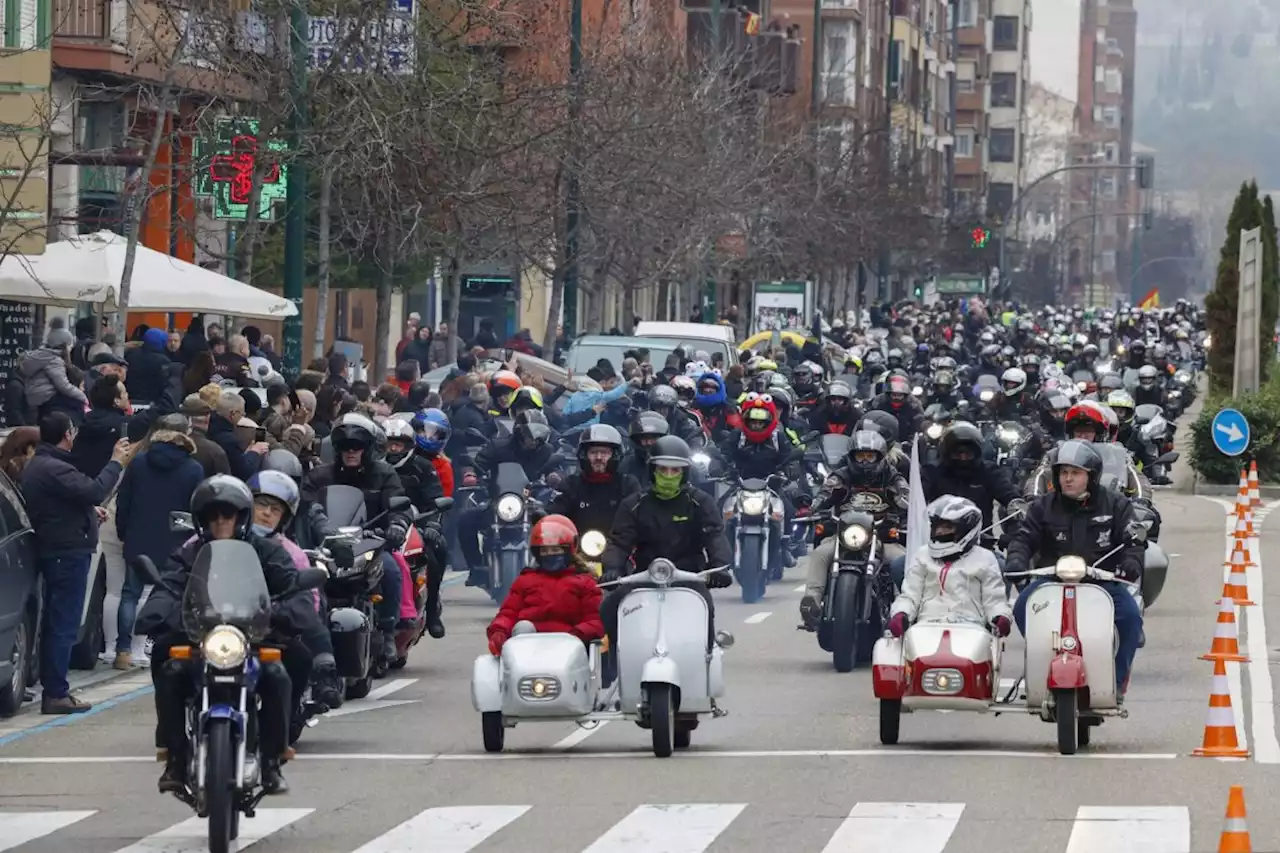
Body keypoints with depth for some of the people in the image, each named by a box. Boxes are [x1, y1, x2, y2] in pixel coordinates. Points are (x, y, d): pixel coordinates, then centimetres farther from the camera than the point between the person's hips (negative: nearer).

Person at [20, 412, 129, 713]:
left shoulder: (35, 467, 15)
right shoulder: (54, 469, -20)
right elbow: (94, 491, -29)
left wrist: (90, 509, 21)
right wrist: (115, 463, -18)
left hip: (51, 550, 11)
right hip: (68, 552, -11)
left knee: (54, 623, 15)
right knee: (64, 625, -9)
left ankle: (52, 690, 19)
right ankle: (56, 694, -10)